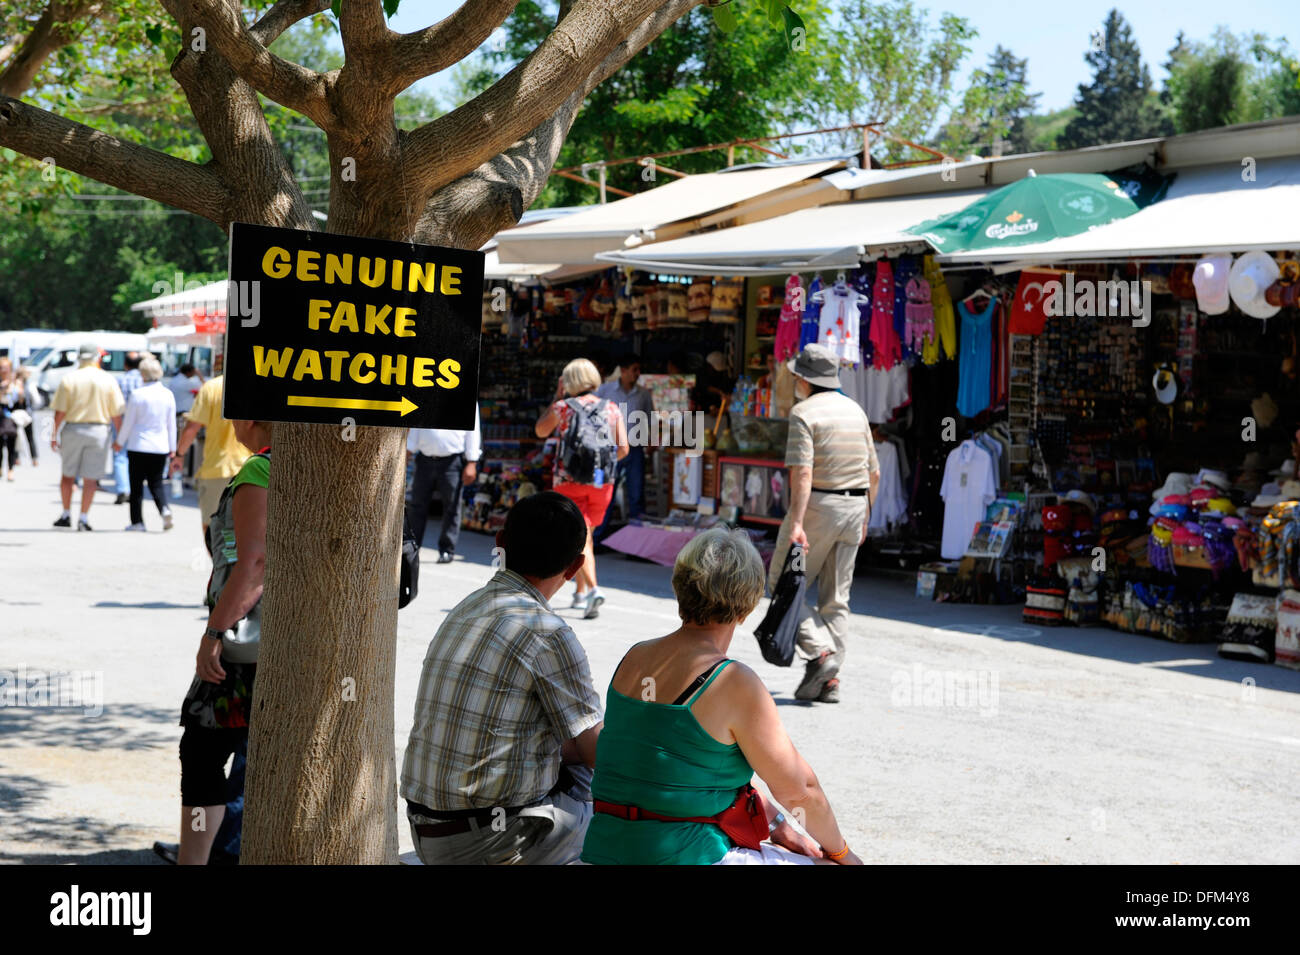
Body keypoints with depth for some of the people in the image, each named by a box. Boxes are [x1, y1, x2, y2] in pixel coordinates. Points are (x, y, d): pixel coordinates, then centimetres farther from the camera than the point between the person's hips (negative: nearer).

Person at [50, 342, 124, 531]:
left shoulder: (69, 379, -2)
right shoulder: (108, 380, -1)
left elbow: (60, 412, -5)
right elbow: (116, 414, -3)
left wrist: (54, 435, 3)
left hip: (73, 429, 1)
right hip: (99, 430, 0)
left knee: (68, 474, 14)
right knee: (90, 478, 3)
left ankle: (66, 515, 18)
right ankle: (83, 518, 0)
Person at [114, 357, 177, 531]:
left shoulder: (137, 394, -10)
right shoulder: (168, 394, 1)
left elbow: (128, 421, -4)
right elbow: (171, 424, 7)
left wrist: (120, 442, 9)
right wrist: (172, 448, 15)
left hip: (139, 445, -3)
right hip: (160, 447, 3)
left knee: (137, 484, 6)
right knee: (156, 483, 12)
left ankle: (137, 521, 8)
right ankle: (164, 509, -13)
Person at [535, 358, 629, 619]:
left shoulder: (563, 408, -2)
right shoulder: (612, 409, 4)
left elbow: (540, 431, 16)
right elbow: (623, 449, -1)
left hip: (569, 481, -3)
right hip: (602, 482, 3)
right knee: (585, 535, 20)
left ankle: (592, 589, -26)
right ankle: (581, 593, 26)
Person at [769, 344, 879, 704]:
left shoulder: (804, 412, -8)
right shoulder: (855, 409, 13)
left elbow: (802, 472, -20)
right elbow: (874, 473, 16)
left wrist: (796, 522, -25)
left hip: (817, 505, -7)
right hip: (854, 506, 7)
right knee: (836, 597, 9)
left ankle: (819, 652, -12)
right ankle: (829, 680, 6)